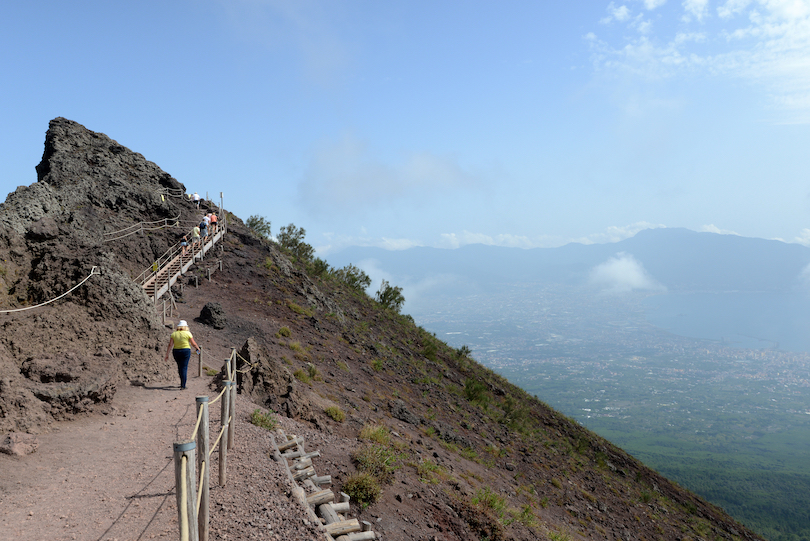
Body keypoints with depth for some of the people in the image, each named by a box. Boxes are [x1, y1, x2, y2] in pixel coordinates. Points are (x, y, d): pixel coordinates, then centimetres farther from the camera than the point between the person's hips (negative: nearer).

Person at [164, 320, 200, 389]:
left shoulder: (174, 334, 2)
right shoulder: (188, 333, -5)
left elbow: (170, 345, -4)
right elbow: (193, 343, -1)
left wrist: (167, 355, -2)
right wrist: (198, 348, 18)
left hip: (176, 352, 3)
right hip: (186, 351, -3)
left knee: (180, 367, 18)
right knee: (184, 368, -2)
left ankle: (182, 383, 31)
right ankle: (183, 385, -9)